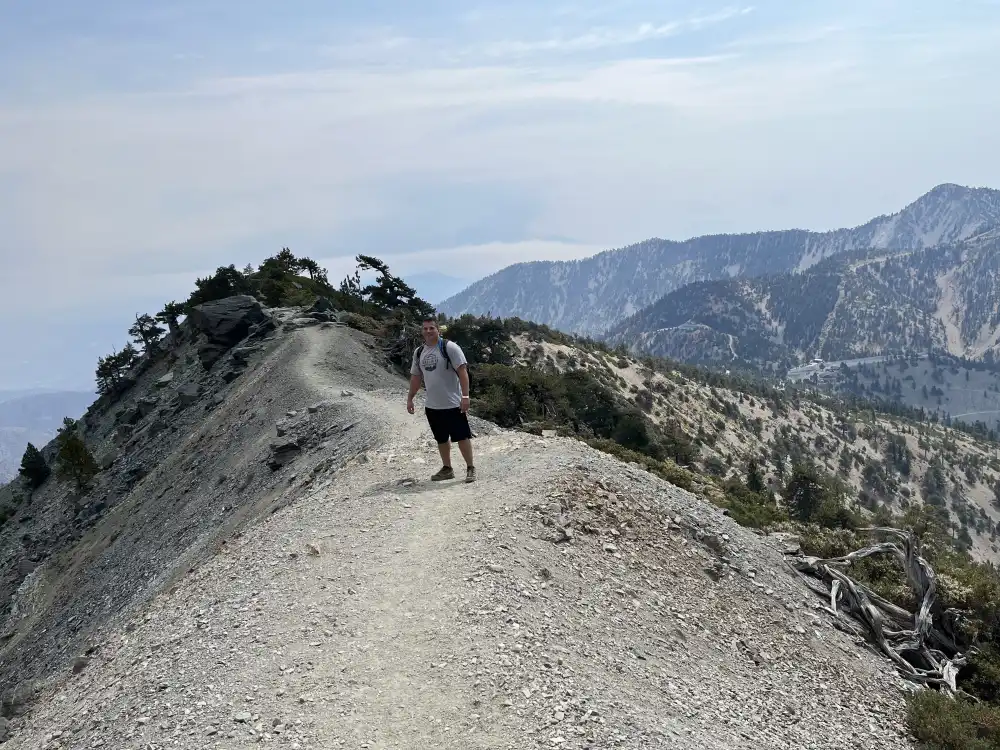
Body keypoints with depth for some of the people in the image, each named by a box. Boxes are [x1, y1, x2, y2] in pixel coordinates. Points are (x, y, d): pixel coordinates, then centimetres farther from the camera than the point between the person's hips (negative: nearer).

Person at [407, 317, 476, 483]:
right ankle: (447, 469, 26)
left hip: (453, 404, -6)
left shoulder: (449, 347, -10)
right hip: (431, 405, 6)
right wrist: (410, 398, 14)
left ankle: (470, 468, 8)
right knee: (441, 439, 15)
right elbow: (415, 377, 17)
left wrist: (465, 396, -22)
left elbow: (462, 371, -15)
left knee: (462, 437, -2)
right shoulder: (418, 352, 8)